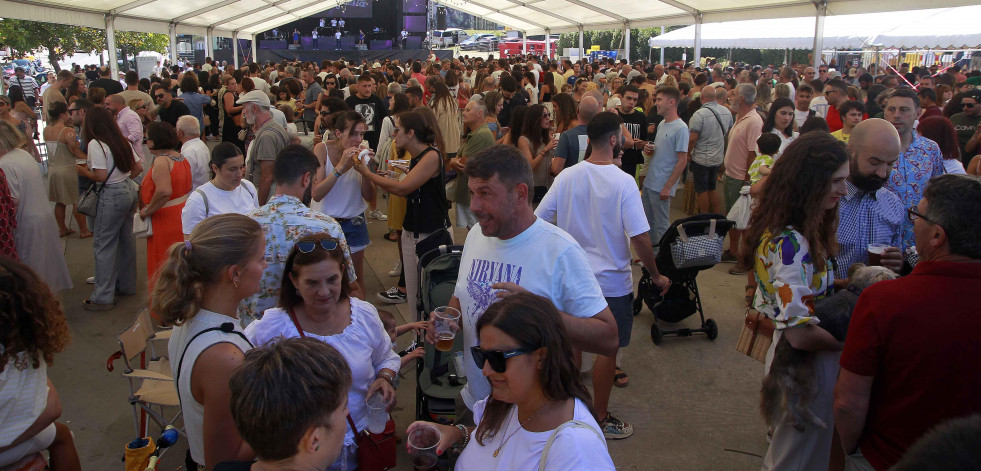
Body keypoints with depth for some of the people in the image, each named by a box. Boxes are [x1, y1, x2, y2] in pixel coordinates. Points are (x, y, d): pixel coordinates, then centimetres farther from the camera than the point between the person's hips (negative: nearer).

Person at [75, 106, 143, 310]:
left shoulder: (95, 144, -13)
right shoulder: (122, 141, 9)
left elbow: (101, 176, -18)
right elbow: (138, 167, 12)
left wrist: (84, 172, -1)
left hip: (112, 195, -8)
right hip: (130, 190, 8)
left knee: (103, 244, 0)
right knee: (126, 239, 17)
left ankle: (103, 297, 4)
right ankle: (127, 285, 28)